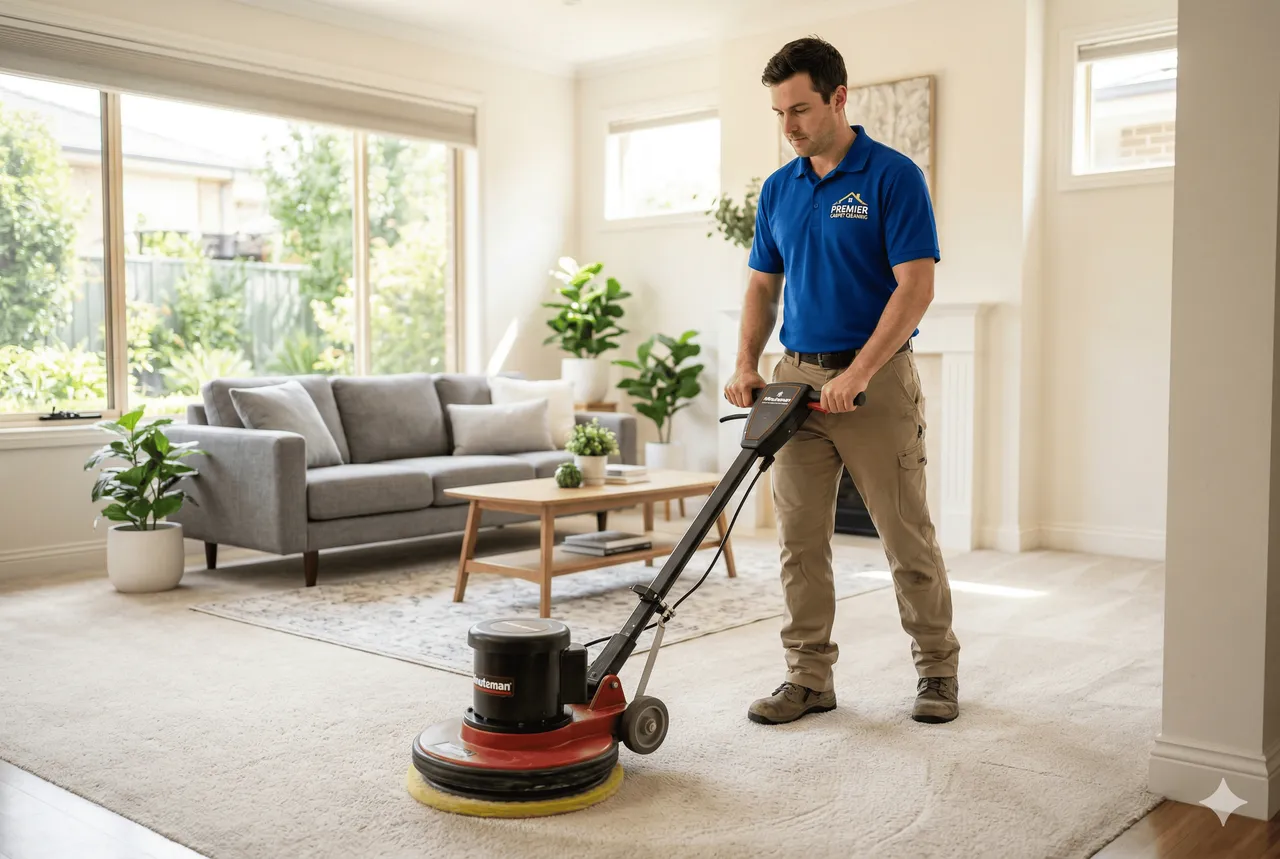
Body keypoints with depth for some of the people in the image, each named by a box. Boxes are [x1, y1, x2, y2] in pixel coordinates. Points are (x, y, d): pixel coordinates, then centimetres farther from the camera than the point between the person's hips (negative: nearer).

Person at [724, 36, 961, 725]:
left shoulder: (893, 176, -8)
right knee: (800, 540, 5)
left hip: (877, 381, -5)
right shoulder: (778, 190, 11)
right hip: (798, 379, 5)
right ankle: (809, 677, 15)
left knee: (907, 538, 3)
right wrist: (747, 365, -1)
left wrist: (856, 373, -21)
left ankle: (937, 669, 21)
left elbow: (916, 286, -14)